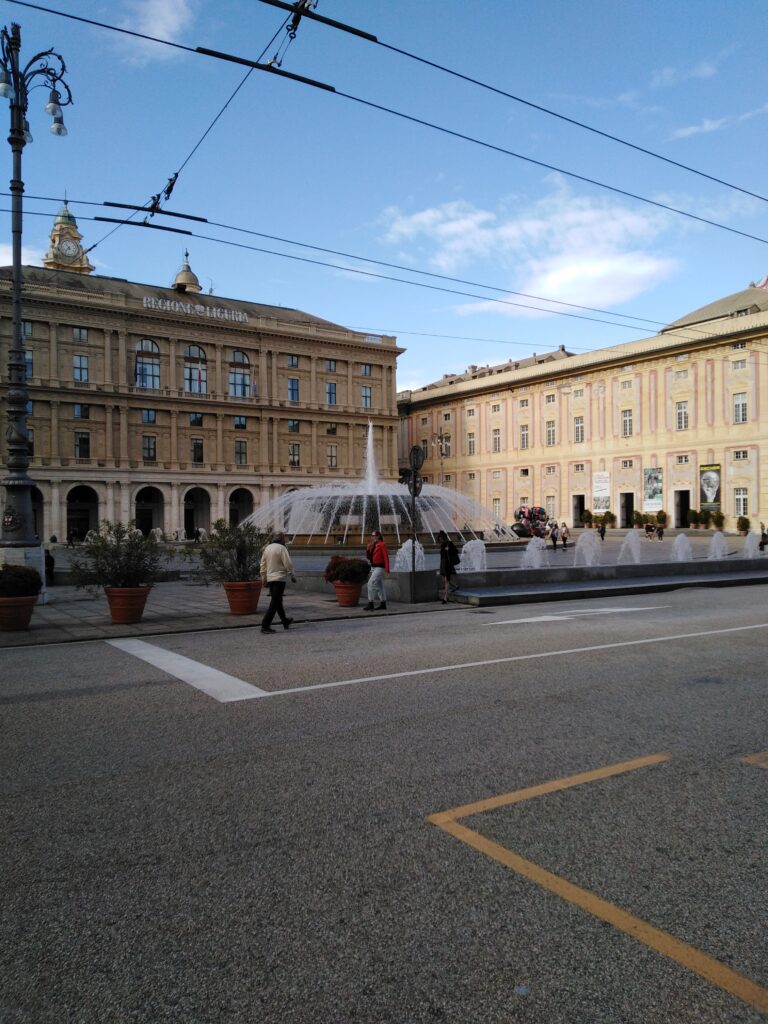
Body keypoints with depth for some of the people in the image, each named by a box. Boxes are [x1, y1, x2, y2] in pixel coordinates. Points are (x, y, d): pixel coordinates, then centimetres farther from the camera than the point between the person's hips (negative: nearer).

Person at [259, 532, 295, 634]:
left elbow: (263, 564, 14)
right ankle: (265, 625, -11)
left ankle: (285, 621, 33)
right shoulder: (281, 548, -12)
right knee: (274, 603, -6)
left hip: (270, 578, 8)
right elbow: (288, 563, -15)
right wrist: (292, 575, -3)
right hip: (280, 578, -8)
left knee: (278, 601, 19)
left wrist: (263, 577, 21)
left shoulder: (267, 548, 10)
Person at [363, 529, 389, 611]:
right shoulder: (373, 546, 12)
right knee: (379, 586, 11)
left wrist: (387, 569, -22)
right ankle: (383, 605, 16)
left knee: (371, 584, -15)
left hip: (380, 568, -9)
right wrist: (368, 549, -3)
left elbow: (386, 557, -17)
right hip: (374, 568, 9)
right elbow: (369, 557, 14)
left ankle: (370, 604, -13)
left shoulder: (382, 545, -13)